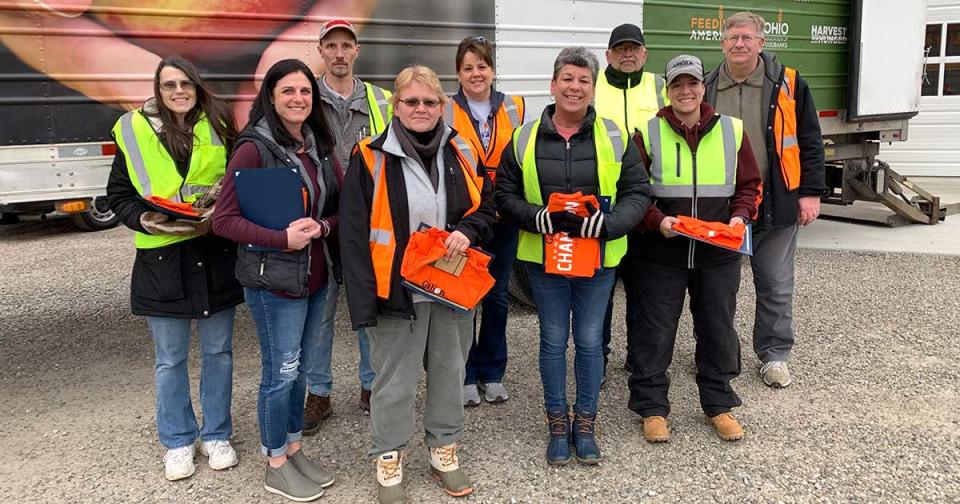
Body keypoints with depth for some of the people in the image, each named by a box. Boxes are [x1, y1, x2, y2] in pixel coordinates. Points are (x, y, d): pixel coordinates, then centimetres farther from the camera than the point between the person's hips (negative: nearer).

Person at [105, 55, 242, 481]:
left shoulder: (219, 127, 3)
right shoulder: (134, 131, 1)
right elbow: (119, 196, 6)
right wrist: (146, 219, -13)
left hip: (216, 255, 1)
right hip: (162, 259, -1)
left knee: (218, 352, 11)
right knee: (170, 360, 10)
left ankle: (216, 435, 28)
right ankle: (178, 442, 28)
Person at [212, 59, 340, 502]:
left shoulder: (319, 145, 6)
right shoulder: (254, 148, -13)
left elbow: (343, 204, 9)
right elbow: (223, 220, -14)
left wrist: (323, 226, -12)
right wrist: (282, 238, -22)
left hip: (316, 275, 6)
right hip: (273, 279, -6)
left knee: (297, 366, 18)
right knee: (280, 372, 4)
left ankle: (294, 449, 35)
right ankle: (276, 466, 23)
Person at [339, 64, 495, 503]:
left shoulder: (461, 154, 4)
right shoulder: (371, 159, -8)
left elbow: (486, 207, 14)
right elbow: (354, 235, -9)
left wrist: (467, 231, -9)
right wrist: (363, 299, -14)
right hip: (397, 289, -4)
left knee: (449, 370, 17)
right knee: (394, 380, 8)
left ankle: (444, 450, 36)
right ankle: (387, 461, 27)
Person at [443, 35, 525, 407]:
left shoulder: (514, 109, 5)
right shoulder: (445, 112, -1)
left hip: (503, 218, 2)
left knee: (497, 295, 10)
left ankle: (492, 373, 26)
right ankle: (467, 375, 20)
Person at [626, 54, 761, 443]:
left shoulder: (732, 130, 4)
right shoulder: (648, 134, -2)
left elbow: (748, 185, 11)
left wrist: (741, 215, -8)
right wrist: (657, 222, -18)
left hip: (718, 254, 2)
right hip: (661, 254, -2)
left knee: (718, 330, 13)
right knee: (654, 331, 5)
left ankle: (719, 404, 31)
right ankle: (651, 407, 21)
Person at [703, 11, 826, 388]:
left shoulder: (788, 84, -1)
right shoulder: (707, 89, 4)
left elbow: (810, 142, 1)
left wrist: (811, 192, -4)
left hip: (776, 205, -1)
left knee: (776, 286, 8)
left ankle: (774, 355, 23)